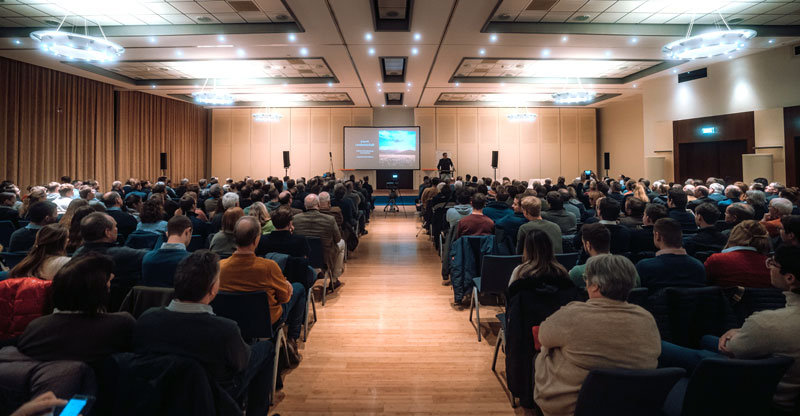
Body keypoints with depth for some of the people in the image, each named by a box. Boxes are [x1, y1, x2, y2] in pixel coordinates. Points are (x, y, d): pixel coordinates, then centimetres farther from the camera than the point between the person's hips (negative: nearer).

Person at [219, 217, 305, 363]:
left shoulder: (221, 266, -19)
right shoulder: (268, 266, -32)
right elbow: (284, 297, -15)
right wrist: (287, 285, 8)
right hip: (270, 320, -4)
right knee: (299, 288, 19)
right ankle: (292, 339, 24)